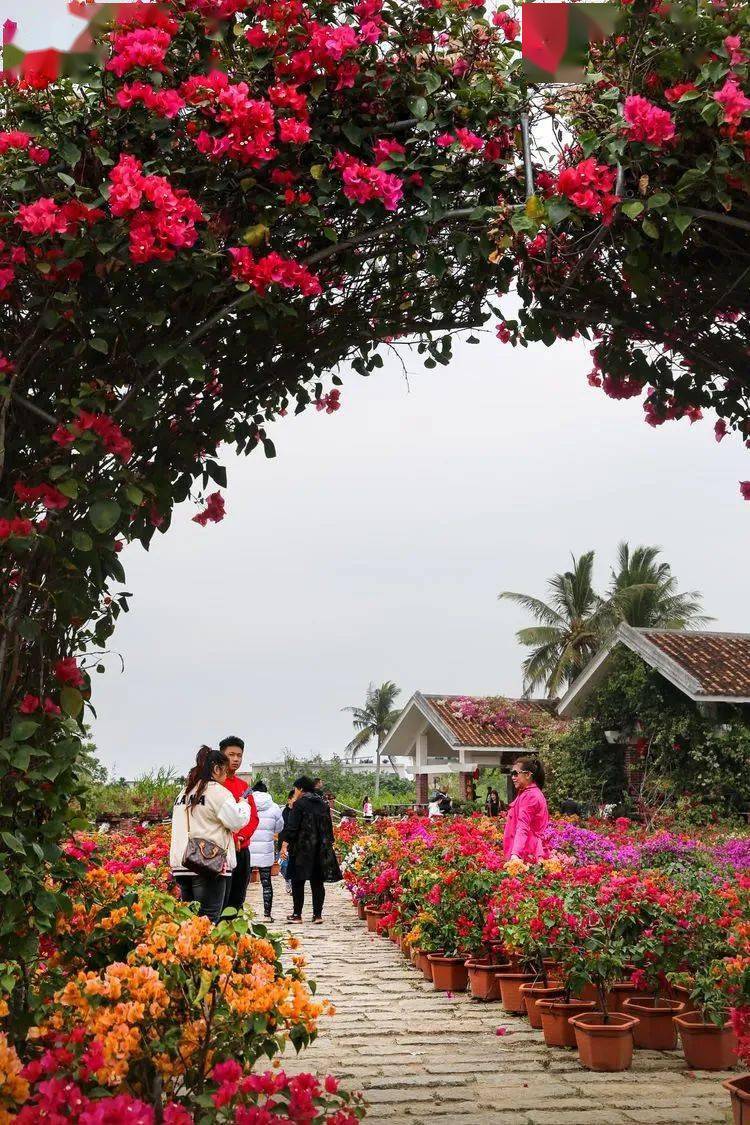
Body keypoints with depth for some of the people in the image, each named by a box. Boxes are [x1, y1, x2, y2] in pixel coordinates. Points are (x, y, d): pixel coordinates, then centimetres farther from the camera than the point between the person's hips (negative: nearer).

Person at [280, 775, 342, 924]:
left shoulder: (299, 804, -9)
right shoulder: (323, 803, 11)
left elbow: (292, 826, -14)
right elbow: (329, 825, 16)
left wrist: (286, 843, -12)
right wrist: (328, 843, 22)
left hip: (302, 849, -6)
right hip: (321, 849, 6)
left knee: (298, 881, 3)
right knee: (317, 882, 8)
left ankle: (297, 914, 5)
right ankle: (317, 914, 7)